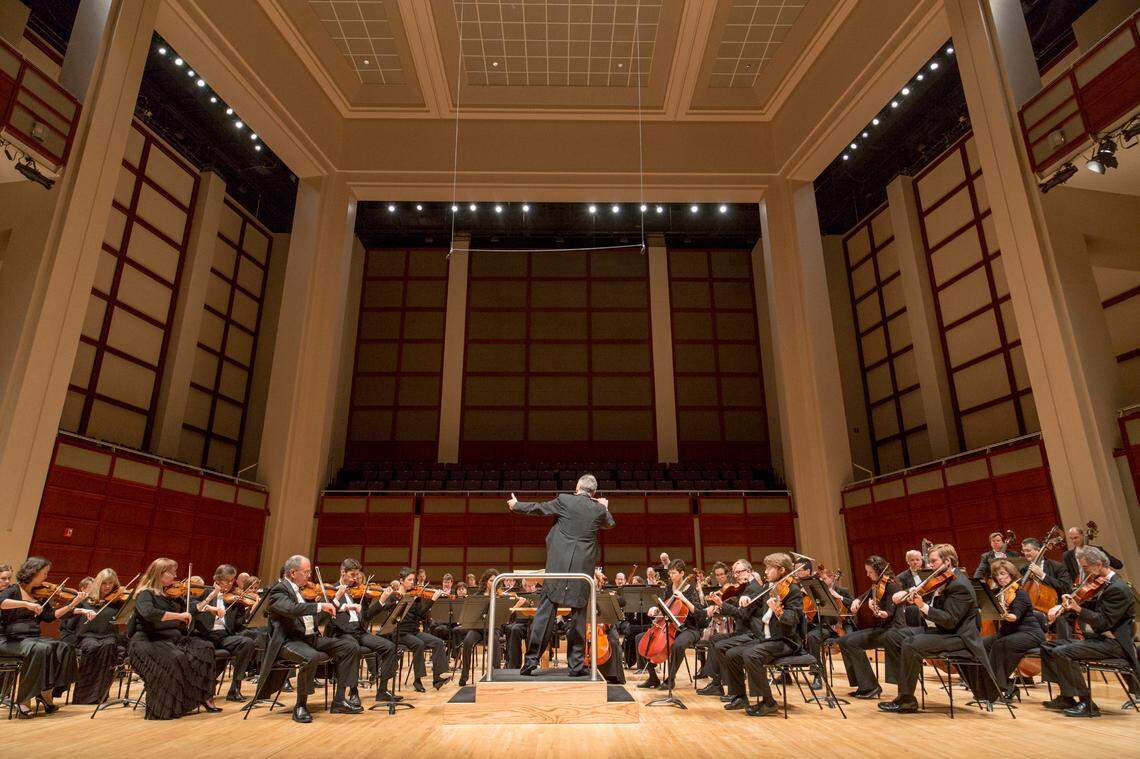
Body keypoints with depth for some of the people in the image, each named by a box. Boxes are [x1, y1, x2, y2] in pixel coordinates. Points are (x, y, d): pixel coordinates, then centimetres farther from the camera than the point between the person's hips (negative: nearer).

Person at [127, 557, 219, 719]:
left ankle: (204, 697, -11)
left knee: (205, 648, -14)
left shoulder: (169, 593, 14)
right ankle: (161, 709, -18)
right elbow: (148, 613, -30)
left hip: (173, 638, 7)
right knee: (176, 658, -34)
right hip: (149, 641, -7)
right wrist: (179, 615, -30)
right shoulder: (145, 594, -7)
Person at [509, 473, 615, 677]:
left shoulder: (564, 500, -2)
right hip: (584, 568, 1)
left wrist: (516, 505, 27)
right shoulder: (599, 509, 2)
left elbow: (538, 508, 11)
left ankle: (531, 659, 6)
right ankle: (576, 664, 13)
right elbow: (609, 524, 24)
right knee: (579, 614, 9)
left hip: (558, 565, -1)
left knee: (546, 610, 4)